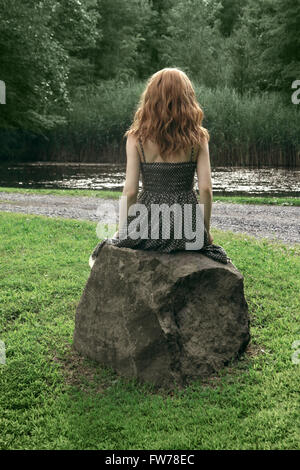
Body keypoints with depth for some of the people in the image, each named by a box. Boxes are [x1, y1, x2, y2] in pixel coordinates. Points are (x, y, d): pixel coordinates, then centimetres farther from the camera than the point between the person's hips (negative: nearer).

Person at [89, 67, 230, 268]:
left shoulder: (137, 138, -6)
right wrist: (206, 230, 7)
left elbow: (130, 190, -7)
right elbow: (206, 189, -7)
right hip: (187, 229, 1)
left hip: (148, 225, 0)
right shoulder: (198, 138, -3)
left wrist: (121, 230, 6)